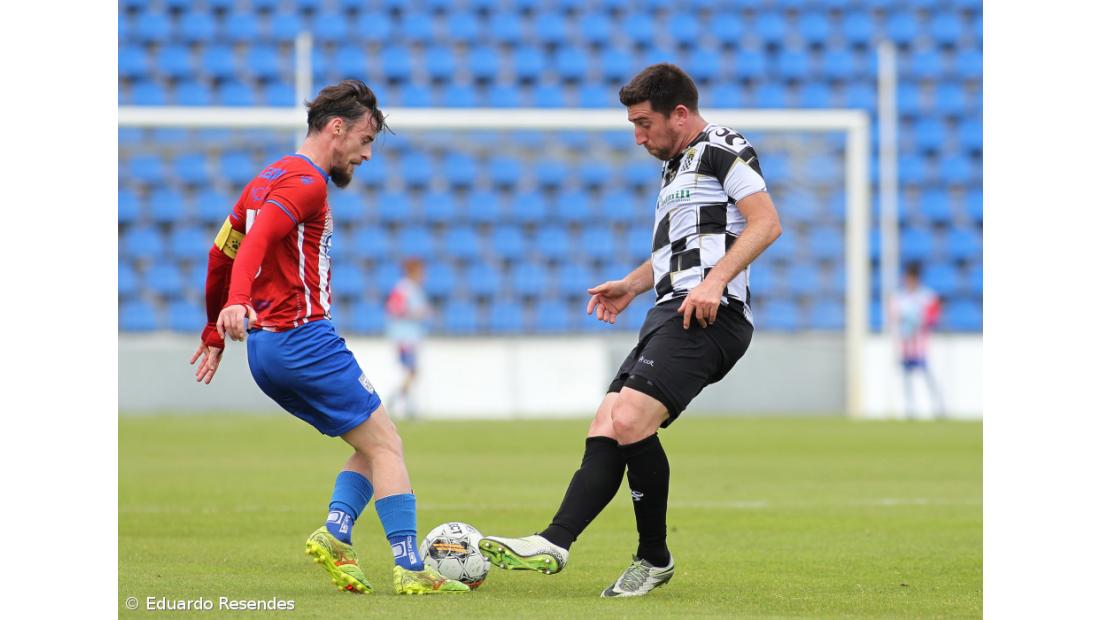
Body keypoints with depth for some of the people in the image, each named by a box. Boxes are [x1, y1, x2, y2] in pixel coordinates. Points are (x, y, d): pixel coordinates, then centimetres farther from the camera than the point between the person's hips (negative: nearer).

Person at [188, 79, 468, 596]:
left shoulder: (268, 179, 20)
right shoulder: (307, 181, -10)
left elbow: (220, 254, 26)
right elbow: (256, 240, -26)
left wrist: (215, 334, 33)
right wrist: (237, 302, -41)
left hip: (264, 350, 9)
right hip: (303, 338, -9)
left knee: (372, 445, 14)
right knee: (385, 444, -4)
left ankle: (335, 535, -5)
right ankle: (410, 569, -9)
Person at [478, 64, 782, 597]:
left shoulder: (722, 148, -2)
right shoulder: (673, 167, 27)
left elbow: (766, 223, -12)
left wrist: (714, 281, -22)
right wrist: (632, 285, 24)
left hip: (707, 315, -10)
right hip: (669, 316, 10)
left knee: (630, 420, -22)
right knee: (604, 431, -1)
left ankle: (654, 557, -15)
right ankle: (554, 543, -2)